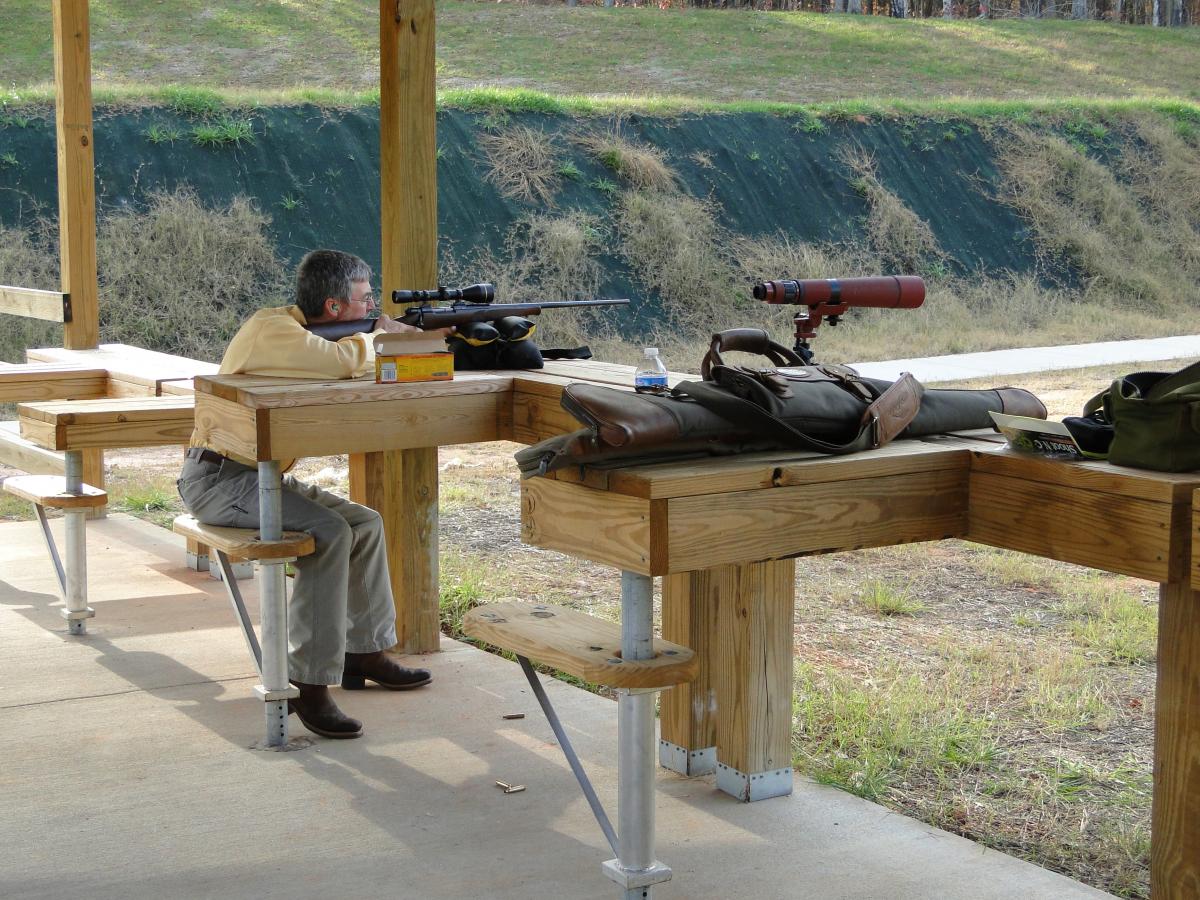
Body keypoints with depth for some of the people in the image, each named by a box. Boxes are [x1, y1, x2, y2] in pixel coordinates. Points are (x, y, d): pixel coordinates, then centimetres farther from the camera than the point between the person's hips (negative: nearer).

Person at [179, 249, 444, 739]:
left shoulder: (310, 334, 10)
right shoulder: (272, 328, -20)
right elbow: (348, 361, -33)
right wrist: (380, 336, -12)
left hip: (261, 477, 10)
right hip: (216, 477, -10)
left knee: (365, 523, 7)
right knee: (328, 531, -27)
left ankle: (366, 652, 18)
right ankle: (309, 684, -26)